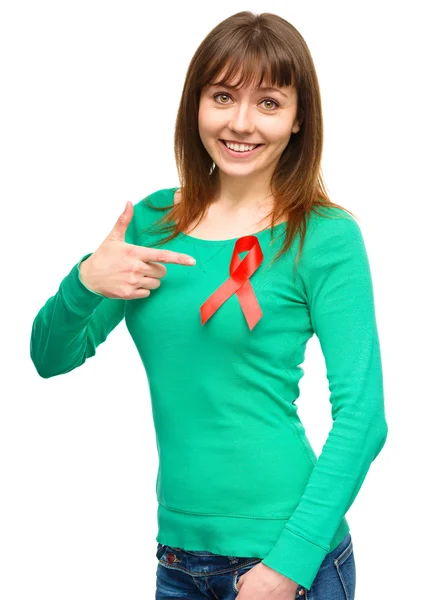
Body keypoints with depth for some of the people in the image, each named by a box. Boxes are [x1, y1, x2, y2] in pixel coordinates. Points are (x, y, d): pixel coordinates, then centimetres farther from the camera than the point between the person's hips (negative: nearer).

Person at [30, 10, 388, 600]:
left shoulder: (325, 237, -10)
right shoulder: (153, 221, 4)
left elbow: (362, 416, -12)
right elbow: (50, 358, 7)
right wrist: (85, 282, -12)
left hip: (283, 550, -4)